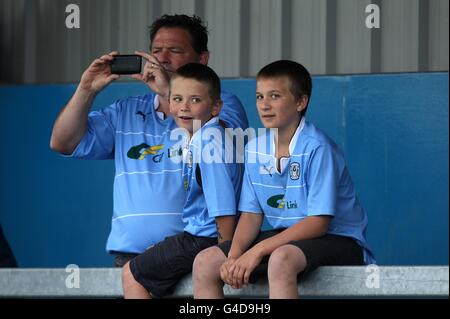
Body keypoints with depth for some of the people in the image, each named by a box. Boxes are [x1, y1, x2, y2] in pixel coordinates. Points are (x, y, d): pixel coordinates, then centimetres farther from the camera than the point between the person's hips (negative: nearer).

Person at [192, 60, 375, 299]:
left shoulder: (317, 148, -17)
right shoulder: (255, 149, 6)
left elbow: (319, 222, -20)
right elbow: (251, 214, 7)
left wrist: (259, 250, -24)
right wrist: (234, 256, -14)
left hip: (335, 239, -7)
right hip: (285, 237, 7)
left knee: (281, 259, -39)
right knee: (205, 262, -7)